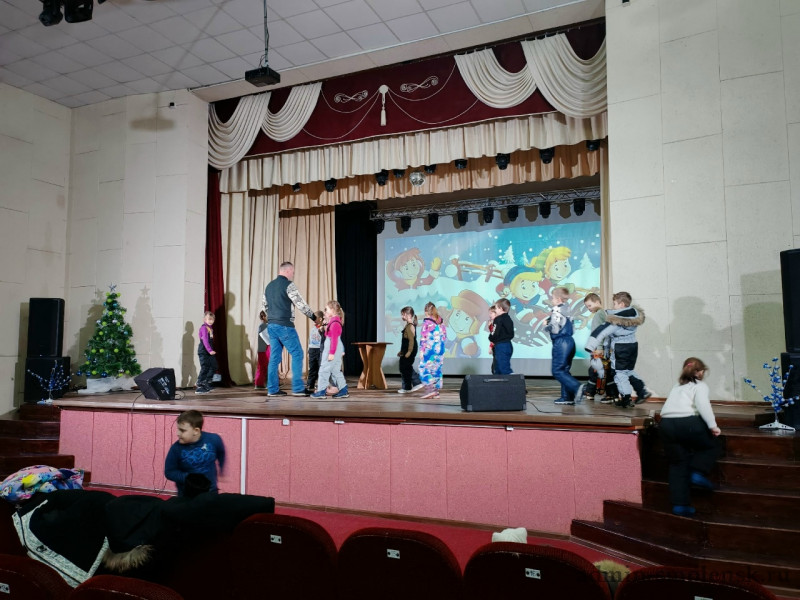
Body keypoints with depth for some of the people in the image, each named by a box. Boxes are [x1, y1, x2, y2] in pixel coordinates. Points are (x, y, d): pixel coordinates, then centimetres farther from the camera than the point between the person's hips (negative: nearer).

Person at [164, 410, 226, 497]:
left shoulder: (214, 440, -16)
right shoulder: (176, 448, -20)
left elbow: (221, 454, 6)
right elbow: (169, 472, -10)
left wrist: (221, 470, 17)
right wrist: (187, 478, -24)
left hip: (211, 491, 1)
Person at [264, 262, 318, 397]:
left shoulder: (269, 286, 16)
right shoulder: (288, 285, -9)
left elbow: (265, 307, 20)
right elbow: (300, 304, -10)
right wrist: (313, 316, 2)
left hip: (271, 325, 8)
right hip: (285, 326, -8)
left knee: (274, 357, 10)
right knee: (297, 354, -1)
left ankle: (273, 389, 11)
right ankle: (297, 388, -3)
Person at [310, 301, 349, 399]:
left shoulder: (334, 323, -16)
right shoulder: (333, 321, 14)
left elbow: (334, 339, -20)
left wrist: (331, 353, -21)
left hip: (333, 349, -10)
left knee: (324, 369, -4)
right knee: (335, 370, 13)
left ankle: (321, 391, 2)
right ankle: (343, 391, 15)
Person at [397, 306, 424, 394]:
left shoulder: (410, 326, -17)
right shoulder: (408, 325, 15)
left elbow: (411, 340, -22)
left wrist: (409, 352, -24)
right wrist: (402, 351, 24)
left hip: (410, 351, -10)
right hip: (406, 351, 10)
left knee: (405, 368, -3)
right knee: (408, 368, 14)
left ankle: (406, 388, 5)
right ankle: (417, 383, 18)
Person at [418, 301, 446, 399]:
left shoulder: (426, 322, -7)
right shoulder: (440, 322, 10)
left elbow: (423, 338, -10)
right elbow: (444, 336, 11)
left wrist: (421, 351, -8)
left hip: (429, 348, -6)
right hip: (439, 349, 6)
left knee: (424, 368, -1)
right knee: (437, 369, 10)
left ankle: (429, 389, -12)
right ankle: (436, 391, 11)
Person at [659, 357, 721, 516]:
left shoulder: (676, 388, 28)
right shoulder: (700, 385, 12)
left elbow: (668, 408, 17)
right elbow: (702, 403, -8)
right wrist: (713, 425, -10)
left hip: (666, 424, 5)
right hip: (688, 423, -5)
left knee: (678, 463, 13)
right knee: (710, 447, 22)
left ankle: (680, 504, 7)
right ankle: (698, 473, 0)